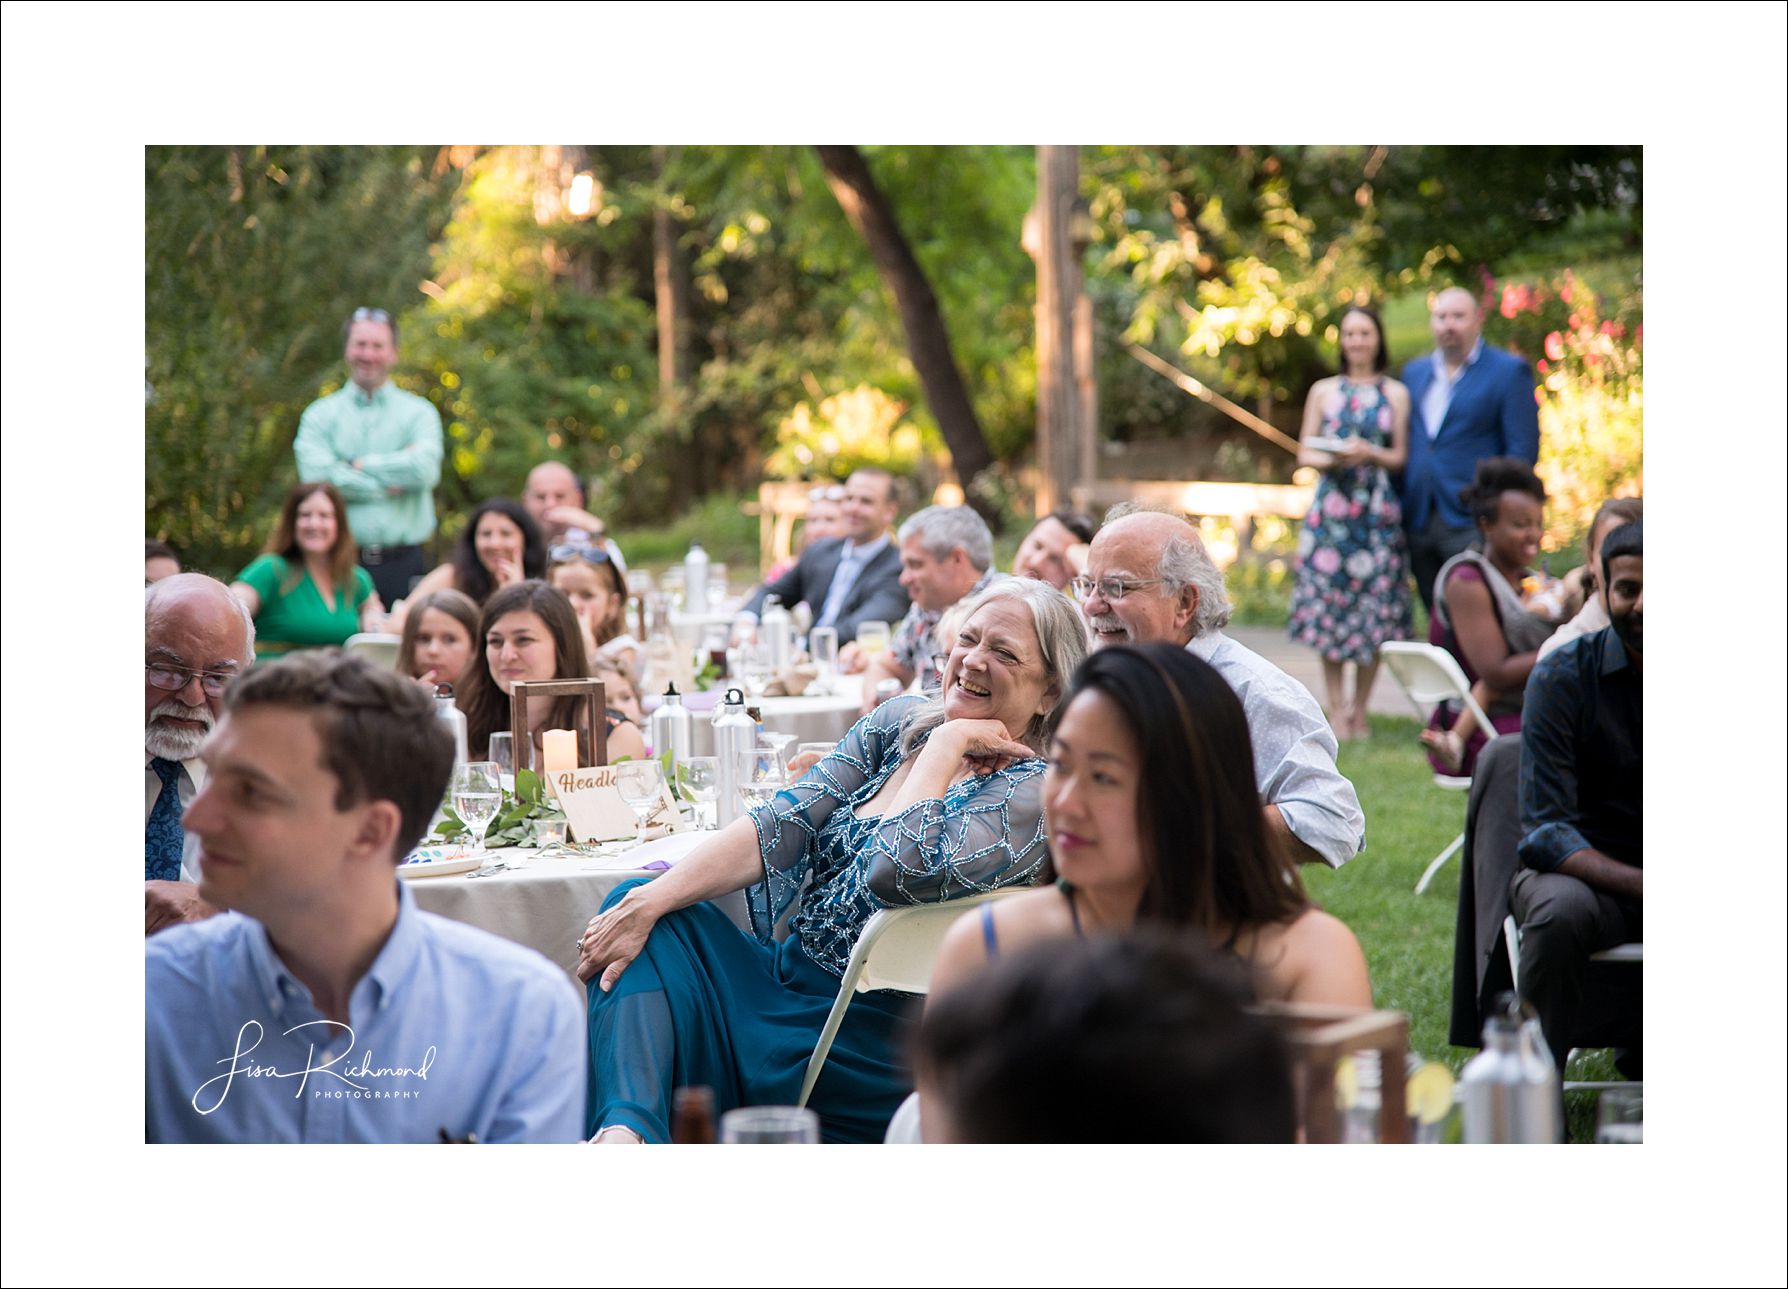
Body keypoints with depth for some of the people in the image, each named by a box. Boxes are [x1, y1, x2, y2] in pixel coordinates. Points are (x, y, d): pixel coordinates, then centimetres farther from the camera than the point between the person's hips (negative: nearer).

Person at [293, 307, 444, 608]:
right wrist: (391, 484, -7)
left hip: (403, 564, 0)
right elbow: (317, 477, -7)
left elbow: (424, 468, -9)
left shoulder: (419, 412, 9)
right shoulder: (319, 415, 10)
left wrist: (358, 465, -4)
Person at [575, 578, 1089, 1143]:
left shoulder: (1035, 792, -13)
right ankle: (627, 1130, -32)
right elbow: (780, 826, -1)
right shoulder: (901, 723, 9)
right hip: (789, 979, 8)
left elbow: (897, 873, -28)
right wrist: (649, 902, -13)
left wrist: (950, 742, -16)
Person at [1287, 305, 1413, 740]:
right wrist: (1333, 459, -12)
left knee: (1375, 608, -2)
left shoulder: (1396, 393, 9)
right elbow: (1305, 454, 8)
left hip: (1378, 511, 0)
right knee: (1328, 605, -4)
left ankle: (1359, 710, 7)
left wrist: (1370, 453, -12)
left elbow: (1400, 456, 6)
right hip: (1331, 506, 0)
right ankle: (1336, 709, 2)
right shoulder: (1323, 390, 11)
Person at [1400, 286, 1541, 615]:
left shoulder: (1509, 371, -1)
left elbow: (1523, 451, -5)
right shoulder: (1414, 372, 16)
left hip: (1472, 525, -6)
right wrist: (1403, 508, 8)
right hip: (1419, 523, 6)